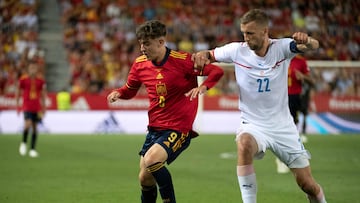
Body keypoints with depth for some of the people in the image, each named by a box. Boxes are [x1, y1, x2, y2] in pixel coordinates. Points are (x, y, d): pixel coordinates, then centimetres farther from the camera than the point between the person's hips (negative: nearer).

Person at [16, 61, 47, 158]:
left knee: (35, 127, 2)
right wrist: (18, 104, 0)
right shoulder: (23, 79, -3)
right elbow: (18, 92, 5)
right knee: (28, 124, -20)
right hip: (27, 106, -3)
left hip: (37, 107, 3)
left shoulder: (41, 80, 4)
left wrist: (43, 107, 11)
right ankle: (24, 143, 4)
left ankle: (33, 149, 8)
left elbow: (43, 94, 13)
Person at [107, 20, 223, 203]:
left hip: (178, 128, -6)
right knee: (145, 178, 8)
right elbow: (130, 90, 18)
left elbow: (217, 71, -14)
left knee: (151, 160, -28)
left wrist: (202, 87, -32)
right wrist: (118, 93, -5)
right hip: (154, 128, 7)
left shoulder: (182, 60, -16)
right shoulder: (140, 64, 1)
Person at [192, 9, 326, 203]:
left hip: (283, 126, 1)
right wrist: (200, 55, -17)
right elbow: (209, 55, 7)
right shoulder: (237, 50, -8)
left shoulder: (281, 47, -11)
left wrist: (307, 40, -50)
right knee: (244, 144, -37)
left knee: (308, 185, 1)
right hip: (253, 126, 0)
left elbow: (313, 46, -27)